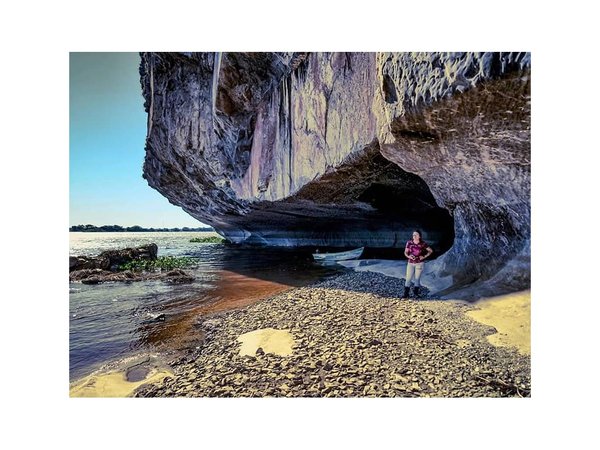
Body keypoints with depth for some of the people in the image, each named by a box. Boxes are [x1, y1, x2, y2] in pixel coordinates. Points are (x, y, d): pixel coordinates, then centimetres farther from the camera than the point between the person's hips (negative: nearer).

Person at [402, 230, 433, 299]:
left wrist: (424, 256, -4)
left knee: (417, 278, 7)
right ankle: (406, 293, 3)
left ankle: (416, 293, 19)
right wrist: (409, 256, -16)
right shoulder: (409, 243, -3)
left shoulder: (423, 243, -5)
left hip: (419, 263, -1)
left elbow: (430, 251, 6)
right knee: (408, 278, -2)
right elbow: (405, 252, 3)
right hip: (410, 263, 1)